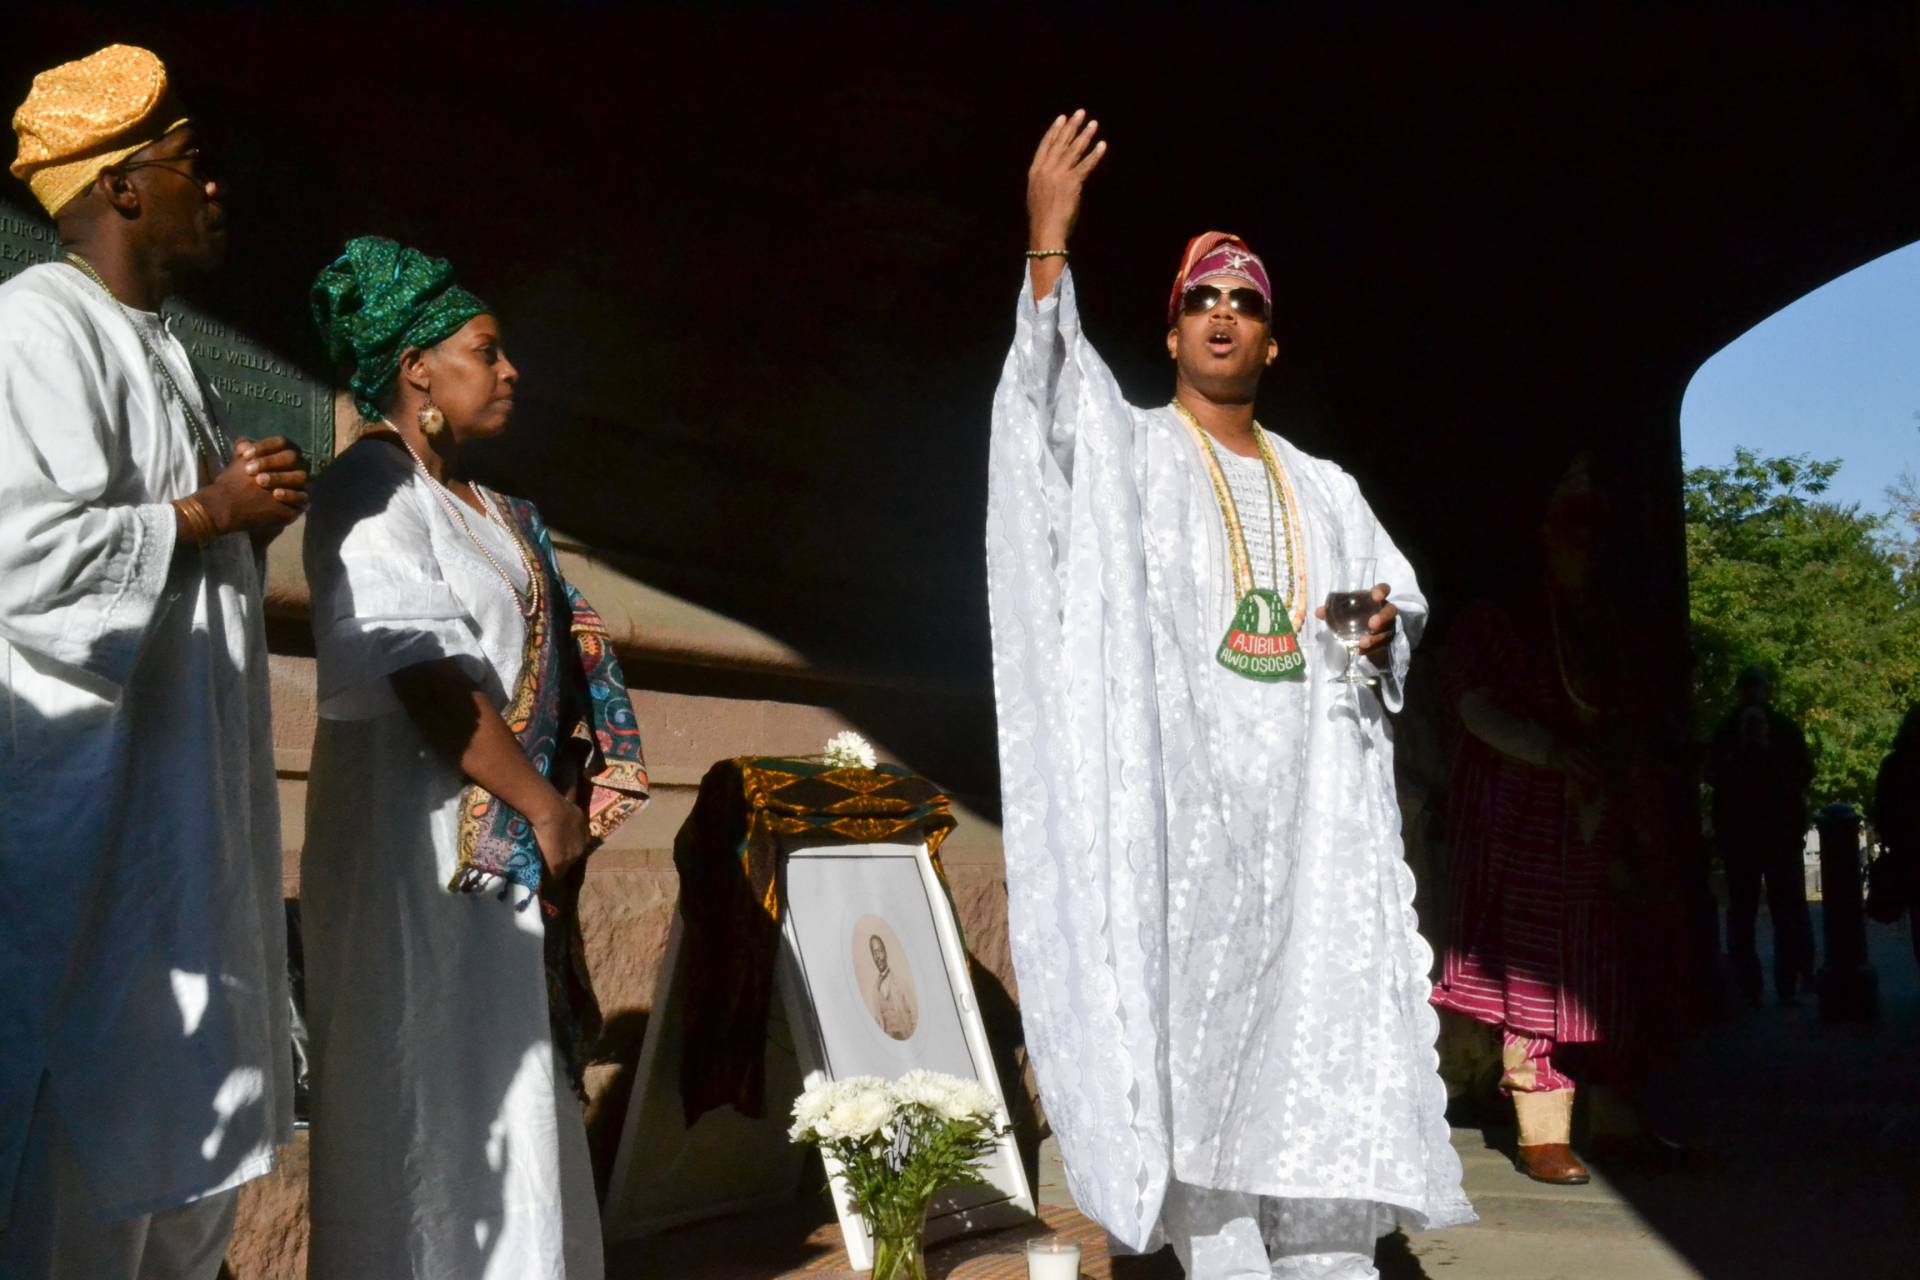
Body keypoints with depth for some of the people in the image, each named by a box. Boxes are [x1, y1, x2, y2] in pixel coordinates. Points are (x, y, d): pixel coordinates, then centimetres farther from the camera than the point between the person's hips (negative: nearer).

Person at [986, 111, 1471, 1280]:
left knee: (1328, 1041, 0)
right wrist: (1049, 246, -24)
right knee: (1199, 1037, -6)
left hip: (1312, 802, 4)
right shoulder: (1127, 450, 8)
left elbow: (1402, 599, 24)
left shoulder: (1323, 490, 21)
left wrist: (1383, 631, 1)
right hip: (1182, 789, -4)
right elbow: (1050, 395, -12)